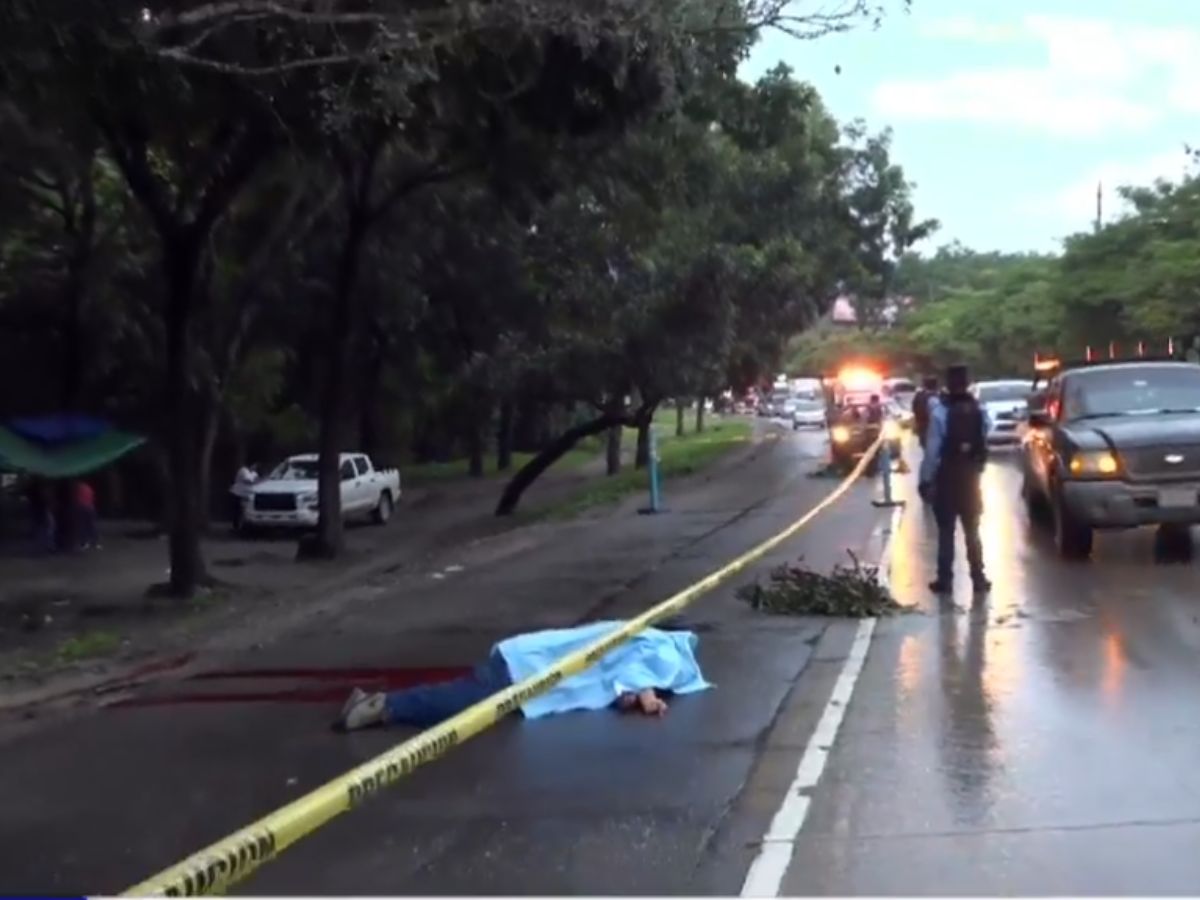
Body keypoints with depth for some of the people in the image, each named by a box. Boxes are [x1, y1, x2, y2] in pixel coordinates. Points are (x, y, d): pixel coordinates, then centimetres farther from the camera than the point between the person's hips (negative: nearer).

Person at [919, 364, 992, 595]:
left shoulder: (940, 411, -15)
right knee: (972, 531, 12)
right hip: (971, 477, 4)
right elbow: (985, 444, 1)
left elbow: (933, 449, -16)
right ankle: (979, 579, 12)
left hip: (947, 478, -4)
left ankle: (945, 580, 4)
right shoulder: (979, 410, -1)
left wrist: (926, 479, -12)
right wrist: (977, 468, 12)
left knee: (946, 531, 3)